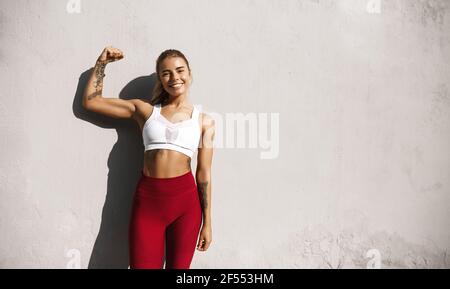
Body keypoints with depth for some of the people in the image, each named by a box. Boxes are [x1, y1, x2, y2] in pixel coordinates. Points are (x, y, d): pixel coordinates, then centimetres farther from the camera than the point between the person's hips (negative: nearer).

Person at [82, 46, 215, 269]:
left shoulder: (204, 121, 5)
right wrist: (102, 62, 14)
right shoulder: (144, 109, 8)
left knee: (179, 267, 12)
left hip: (186, 201, 0)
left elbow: (204, 173, 4)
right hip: (147, 199, 0)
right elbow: (90, 101, 13)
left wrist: (207, 223, 4)